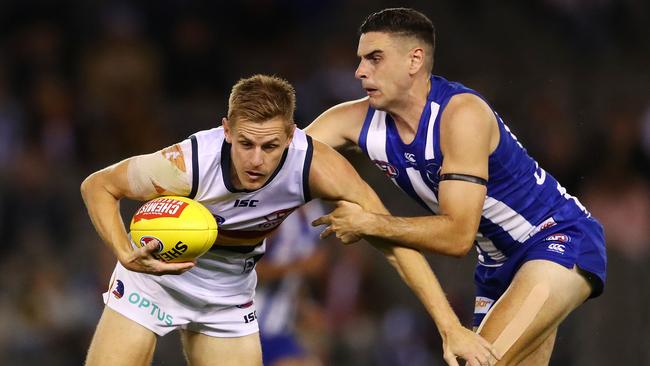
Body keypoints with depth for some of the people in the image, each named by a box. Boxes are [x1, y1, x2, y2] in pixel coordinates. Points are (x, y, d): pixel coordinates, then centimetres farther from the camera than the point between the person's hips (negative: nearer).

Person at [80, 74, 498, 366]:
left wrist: (451, 328, -30)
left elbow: (394, 239, -25)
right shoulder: (186, 167, -35)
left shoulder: (316, 167, -30)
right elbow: (97, 186, -18)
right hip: (155, 278, -3)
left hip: (231, 296, 3)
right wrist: (127, 255, -35)